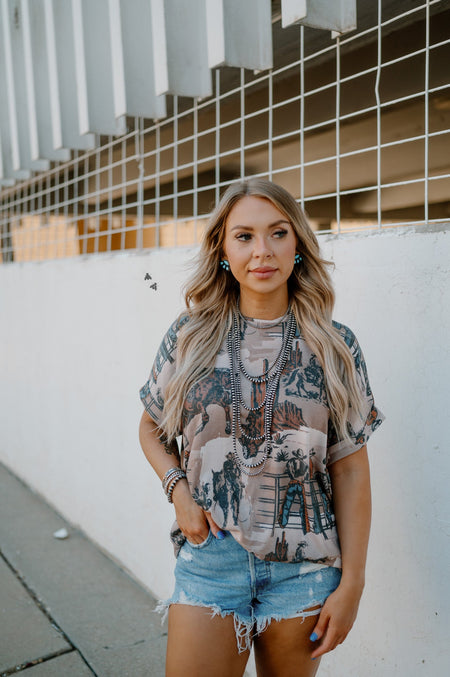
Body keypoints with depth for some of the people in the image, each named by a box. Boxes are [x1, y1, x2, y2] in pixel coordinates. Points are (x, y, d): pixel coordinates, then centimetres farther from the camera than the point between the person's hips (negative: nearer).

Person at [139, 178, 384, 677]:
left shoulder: (334, 347, -4)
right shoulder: (189, 337, -2)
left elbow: (349, 470, -2)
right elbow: (152, 429, 11)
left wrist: (351, 583, -4)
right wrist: (178, 490, -7)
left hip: (303, 567, 0)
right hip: (209, 556, 0)